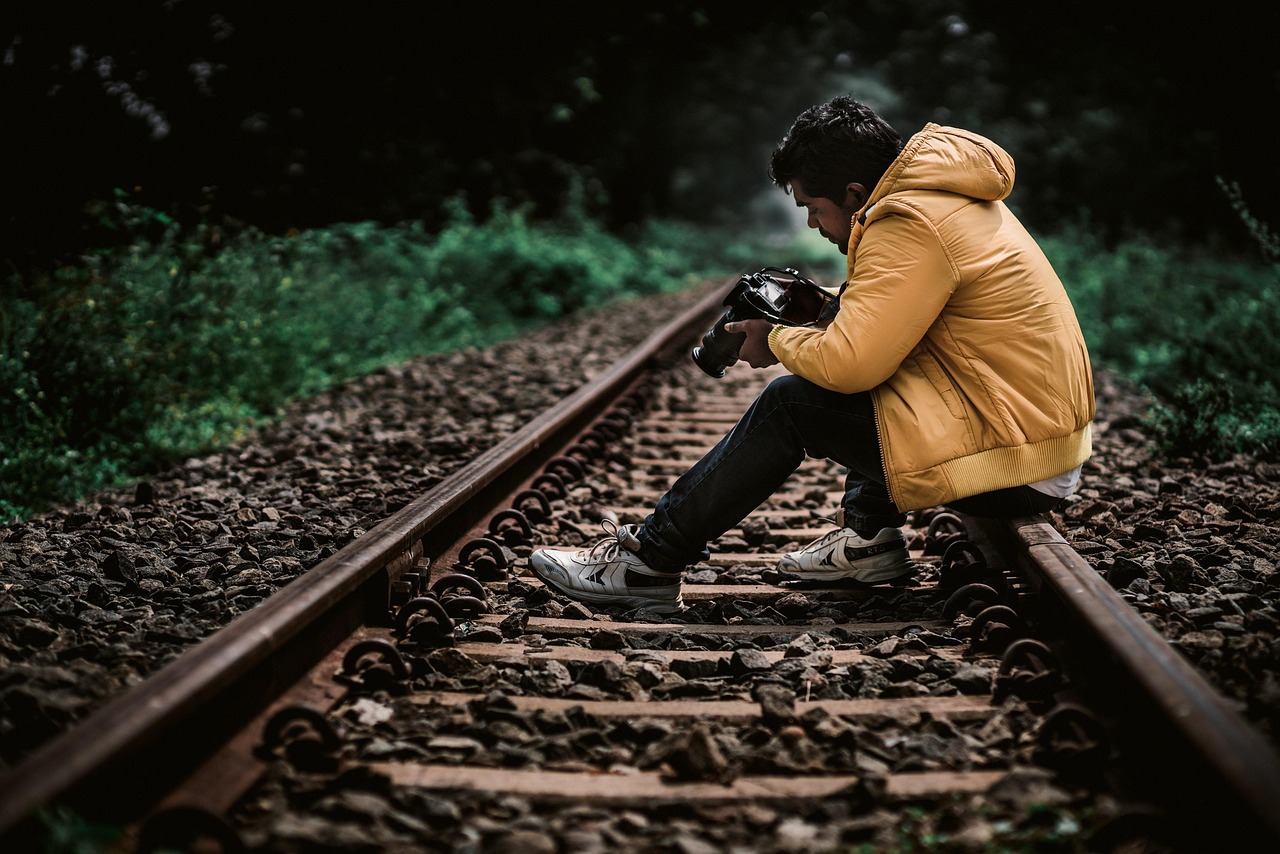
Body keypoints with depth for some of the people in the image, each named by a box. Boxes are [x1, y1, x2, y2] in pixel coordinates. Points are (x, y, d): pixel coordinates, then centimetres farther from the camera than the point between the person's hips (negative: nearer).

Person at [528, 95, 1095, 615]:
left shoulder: (909, 228, -19)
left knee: (791, 403, -8)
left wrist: (777, 341, -4)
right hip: (1045, 427, 10)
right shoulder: (950, 195, 12)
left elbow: (850, 361, -24)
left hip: (1017, 462, -10)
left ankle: (646, 563, -2)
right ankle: (870, 534, 16)